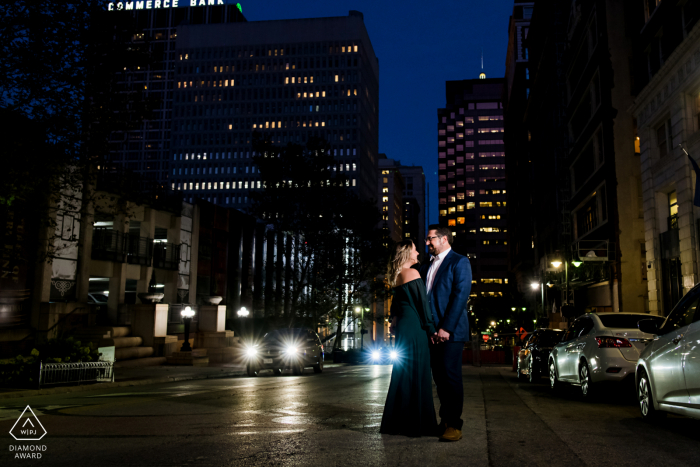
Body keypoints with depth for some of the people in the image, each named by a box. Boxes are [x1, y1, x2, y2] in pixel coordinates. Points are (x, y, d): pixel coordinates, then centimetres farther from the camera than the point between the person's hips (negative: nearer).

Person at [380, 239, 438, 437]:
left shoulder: (396, 276, 15)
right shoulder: (412, 273, -10)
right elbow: (422, 302, -12)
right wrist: (431, 329, -8)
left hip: (402, 327, 9)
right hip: (415, 327, -9)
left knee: (403, 374, 12)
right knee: (417, 375, -5)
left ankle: (397, 422, 17)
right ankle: (416, 424, -1)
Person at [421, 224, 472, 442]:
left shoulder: (459, 262, -3)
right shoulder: (427, 267, 20)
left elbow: (460, 295, -12)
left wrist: (446, 328, -18)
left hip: (450, 331, -7)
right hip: (432, 331, 7)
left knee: (451, 377, -5)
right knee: (439, 377, 9)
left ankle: (454, 425, 1)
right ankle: (445, 420, 18)